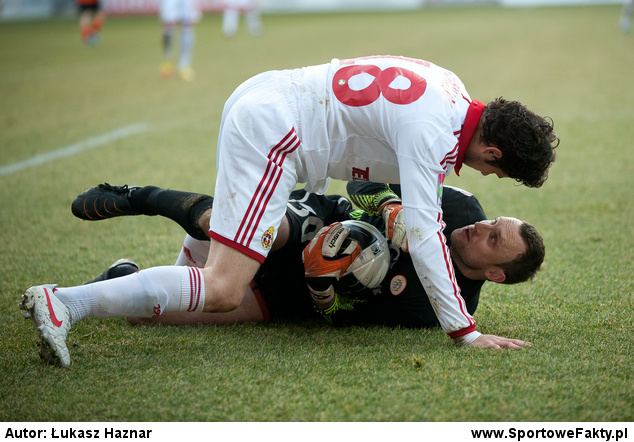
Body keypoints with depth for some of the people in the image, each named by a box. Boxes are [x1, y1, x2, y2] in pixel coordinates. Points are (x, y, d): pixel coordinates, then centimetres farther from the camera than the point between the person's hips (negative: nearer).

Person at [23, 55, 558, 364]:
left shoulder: (452, 90, 10)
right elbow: (423, 233, -22)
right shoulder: (435, 134, -17)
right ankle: (63, 304, -23)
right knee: (223, 292, -16)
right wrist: (466, 333, -20)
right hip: (272, 134, -10)